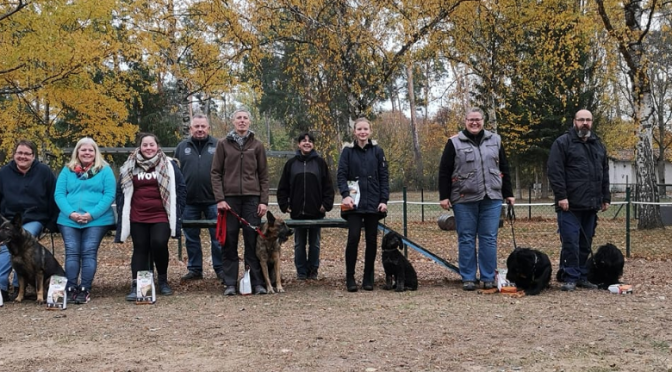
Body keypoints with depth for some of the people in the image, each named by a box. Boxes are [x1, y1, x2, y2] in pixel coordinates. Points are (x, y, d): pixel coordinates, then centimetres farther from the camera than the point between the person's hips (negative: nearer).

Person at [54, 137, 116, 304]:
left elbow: (109, 195, -4)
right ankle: (71, 289, 1)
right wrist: (70, 213, -11)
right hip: (69, 220, 2)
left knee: (89, 252, -7)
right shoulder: (67, 170, 12)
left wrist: (92, 214, -15)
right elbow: (59, 194, 5)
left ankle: (85, 290, -3)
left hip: (97, 220, -2)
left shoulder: (105, 170, 4)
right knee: (72, 252, -3)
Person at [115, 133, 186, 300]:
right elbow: (121, 191, 16)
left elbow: (181, 188, 5)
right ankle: (136, 286, 3)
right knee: (140, 249, 2)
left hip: (161, 216, -2)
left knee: (159, 244, -19)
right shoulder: (130, 167, 9)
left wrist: (176, 211, 1)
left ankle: (163, 280, 2)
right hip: (137, 218, 2)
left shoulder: (169, 165, 3)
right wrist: (123, 213, 10)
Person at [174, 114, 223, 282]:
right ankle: (194, 269, 19)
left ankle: (220, 268, 11)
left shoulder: (217, 146, 3)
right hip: (189, 201, 2)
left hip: (213, 200, -2)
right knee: (191, 237, 9)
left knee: (218, 236, 2)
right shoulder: (182, 147, 9)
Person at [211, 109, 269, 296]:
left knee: (253, 241, 1)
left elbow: (263, 175, 8)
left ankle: (257, 282, 7)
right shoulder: (223, 144, 5)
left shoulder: (257, 145, 8)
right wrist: (219, 199, -7)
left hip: (252, 198, 0)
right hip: (229, 198, 0)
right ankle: (230, 284, 7)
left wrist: (264, 201, -1)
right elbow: (215, 173, 3)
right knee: (229, 241, 1)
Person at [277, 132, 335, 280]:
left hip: (316, 211, -1)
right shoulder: (291, 163, 6)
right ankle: (301, 272, 13)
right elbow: (283, 187, 7)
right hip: (297, 211, 1)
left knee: (314, 243, 6)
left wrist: (326, 204, -7)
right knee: (299, 243, 6)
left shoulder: (320, 163, 4)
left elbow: (328, 186, 1)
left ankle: (313, 270, 16)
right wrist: (284, 205, -1)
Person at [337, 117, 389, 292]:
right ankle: (350, 278, -2)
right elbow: (341, 175, -1)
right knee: (353, 238, -12)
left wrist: (384, 200, -4)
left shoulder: (377, 151, 6)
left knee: (371, 240, 4)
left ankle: (368, 279, 14)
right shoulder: (348, 151, 3)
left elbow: (384, 177, 5)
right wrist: (346, 194, -16)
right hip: (354, 203, -2)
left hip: (373, 203, 2)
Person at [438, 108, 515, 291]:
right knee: (466, 239, 3)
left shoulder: (495, 140, 11)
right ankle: (468, 278, 11)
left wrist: (508, 193, 12)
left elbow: (504, 169, 15)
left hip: (491, 198, 2)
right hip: (464, 199, -2)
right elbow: (444, 172, 1)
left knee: (489, 239, 3)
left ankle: (488, 278, 11)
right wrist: (444, 196, -4)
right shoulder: (454, 142, 2)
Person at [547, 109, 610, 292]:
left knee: (585, 244, 10)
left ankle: (583, 277, 18)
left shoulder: (598, 145, 17)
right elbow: (555, 171, -11)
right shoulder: (563, 143, -3)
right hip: (570, 204, -6)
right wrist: (561, 196, -17)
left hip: (591, 205, 6)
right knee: (571, 242, -7)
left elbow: (605, 174, 20)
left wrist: (606, 198, 14)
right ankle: (571, 278, 1)